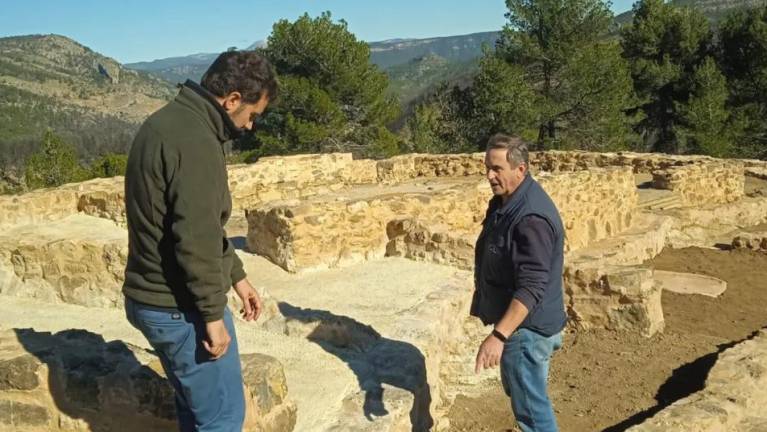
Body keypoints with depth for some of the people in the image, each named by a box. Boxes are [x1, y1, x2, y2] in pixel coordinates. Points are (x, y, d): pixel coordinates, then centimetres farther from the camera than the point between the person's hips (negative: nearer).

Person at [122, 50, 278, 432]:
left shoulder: (167, 122, 10)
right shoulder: (195, 139, -22)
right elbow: (196, 238, -26)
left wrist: (237, 277, 18)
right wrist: (213, 314, -16)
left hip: (150, 298, 10)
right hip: (179, 307, -10)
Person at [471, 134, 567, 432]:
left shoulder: (531, 217, -27)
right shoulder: (504, 201, 5)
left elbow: (532, 287, -33)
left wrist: (498, 335, -38)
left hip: (527, 327, -10)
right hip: (514, 320, 10)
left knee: (530, 406, 3)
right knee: (518, 391, 26)